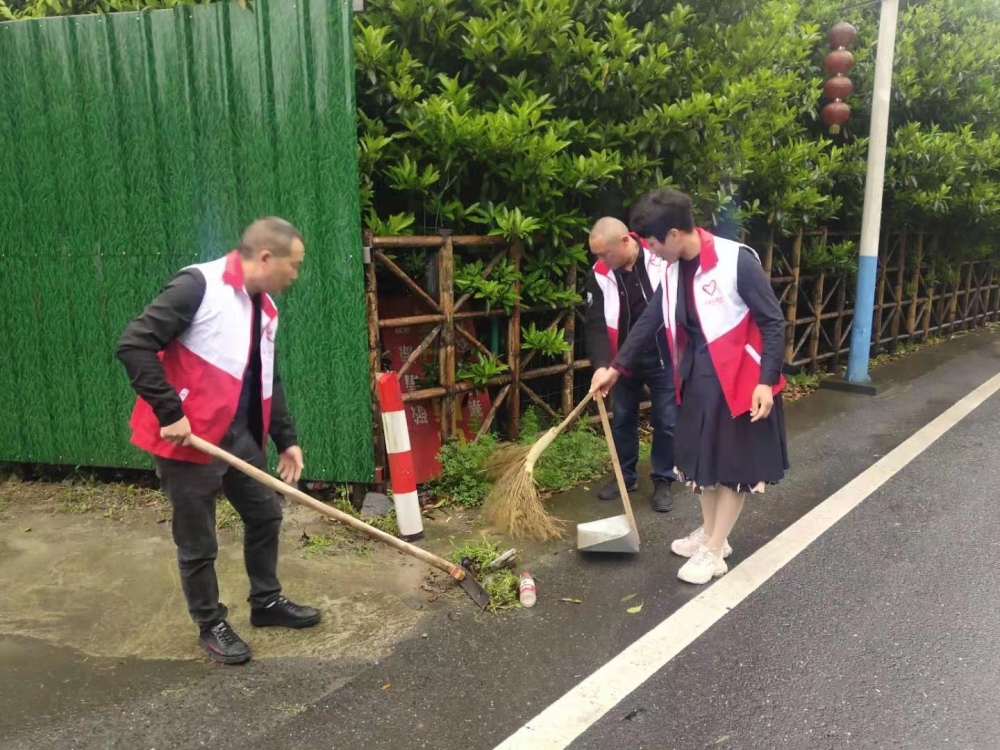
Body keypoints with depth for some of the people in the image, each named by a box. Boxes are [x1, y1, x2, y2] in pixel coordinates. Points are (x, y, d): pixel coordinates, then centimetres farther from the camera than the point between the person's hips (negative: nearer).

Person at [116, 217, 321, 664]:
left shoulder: (265, 308, 9)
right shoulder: (199, 285, -17)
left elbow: (267, 381, 16)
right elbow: (133, 346, -21)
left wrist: (286, 439, 13)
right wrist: (169, 413, -22)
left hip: (239, 434, 8)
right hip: (188, 438, -8)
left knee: (265, 514, 17)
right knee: (198, 542, 7)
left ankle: (266, 601, 37)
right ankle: (211, 625, 28)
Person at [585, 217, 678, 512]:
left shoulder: (664, 260, -16)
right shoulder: (600, 274, -8)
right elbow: (596, 325, -10)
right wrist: (600, 364, -23)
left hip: (663, 357, -3)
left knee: (666, 421, 5)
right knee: (622, 419, 13)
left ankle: (663, 481, 22)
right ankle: (626, 476, 31)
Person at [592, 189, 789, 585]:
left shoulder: (737, 261, -20)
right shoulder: (674, 270, 2)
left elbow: (773, 322, -15)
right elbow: (649, 321, 13)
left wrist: (766, 381, -20)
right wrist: (616, 366, 16)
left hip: (738, 377, -7)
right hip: (697, 376, 7)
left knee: (735, 463, 5)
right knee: (703, 458, 18)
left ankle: (714, 551, 16)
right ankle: (709, 532, 36)